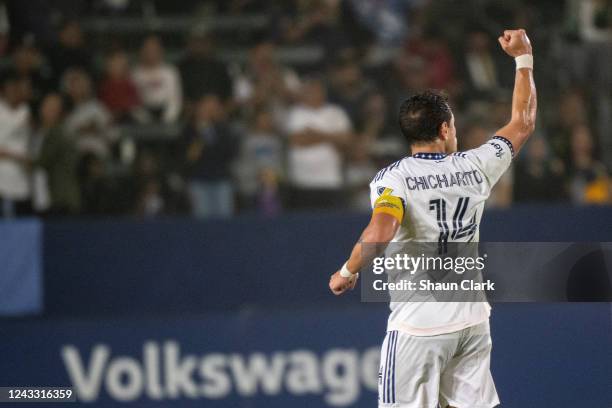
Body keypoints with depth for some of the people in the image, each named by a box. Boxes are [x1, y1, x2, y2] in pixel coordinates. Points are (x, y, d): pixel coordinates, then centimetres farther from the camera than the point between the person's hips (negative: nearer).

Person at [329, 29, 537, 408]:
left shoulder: (393, 178, -10)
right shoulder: (475, 167, 3)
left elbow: (380, 234, -28)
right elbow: (524, 122, 18)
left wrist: (347, 272, -12)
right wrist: (524, 58, 27)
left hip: (419, 326, -5)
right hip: (472, 320, 5)